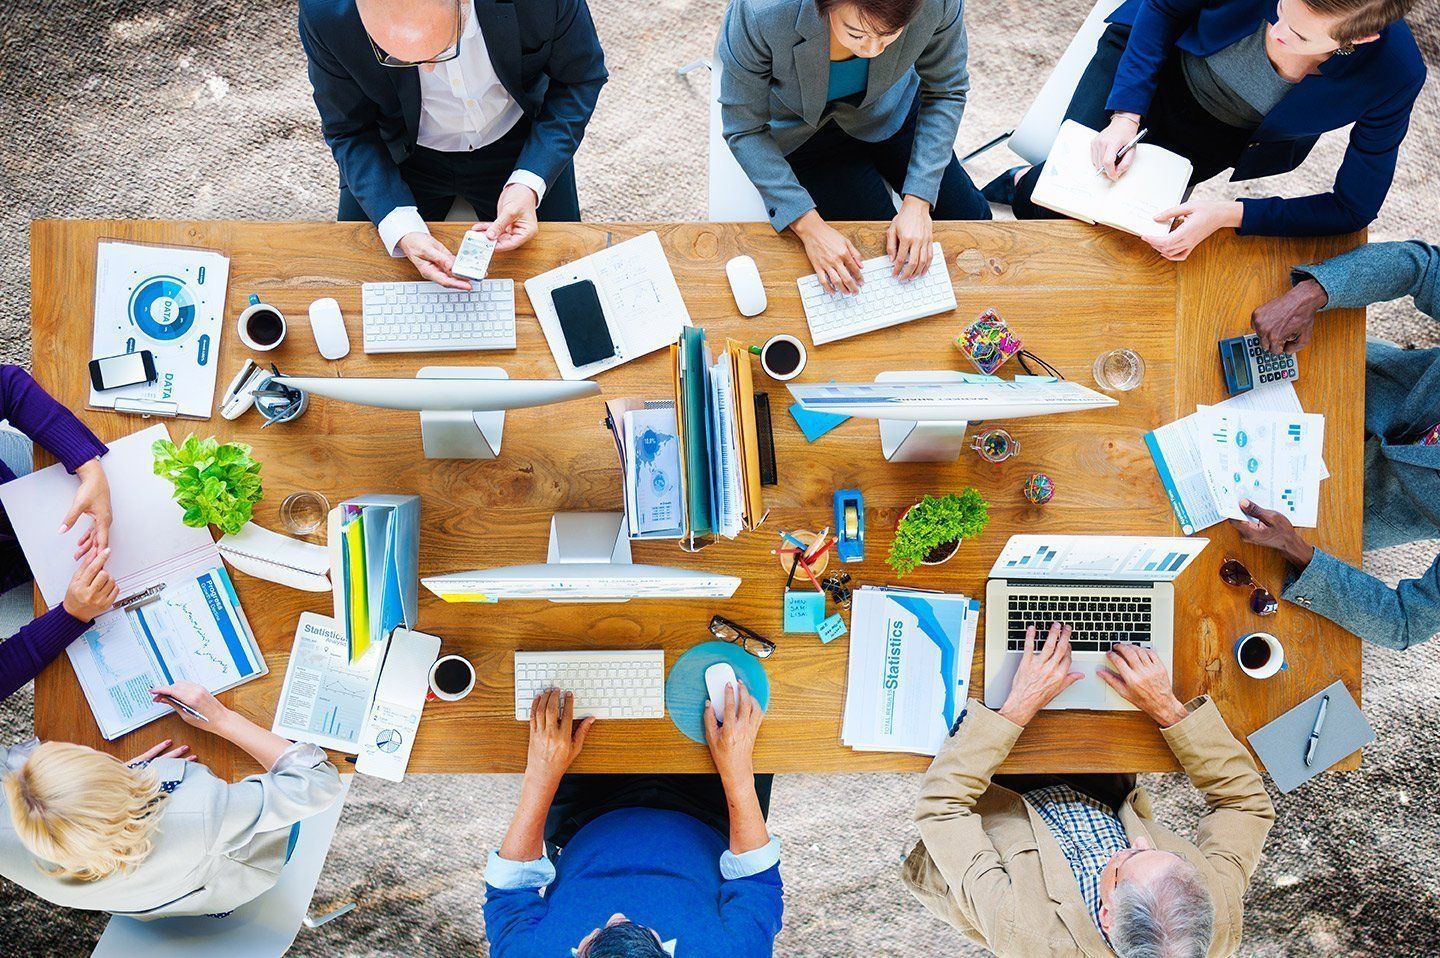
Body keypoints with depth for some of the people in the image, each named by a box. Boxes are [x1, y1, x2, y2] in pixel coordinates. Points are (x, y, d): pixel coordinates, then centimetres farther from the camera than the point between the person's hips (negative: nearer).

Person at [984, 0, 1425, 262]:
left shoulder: (1392, 78, -33)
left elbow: (1353, 208, -22)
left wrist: (1229, 215, -34)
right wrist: (1126, 116, -25)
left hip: (1220, 130, 0)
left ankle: (1021, 187, 27)